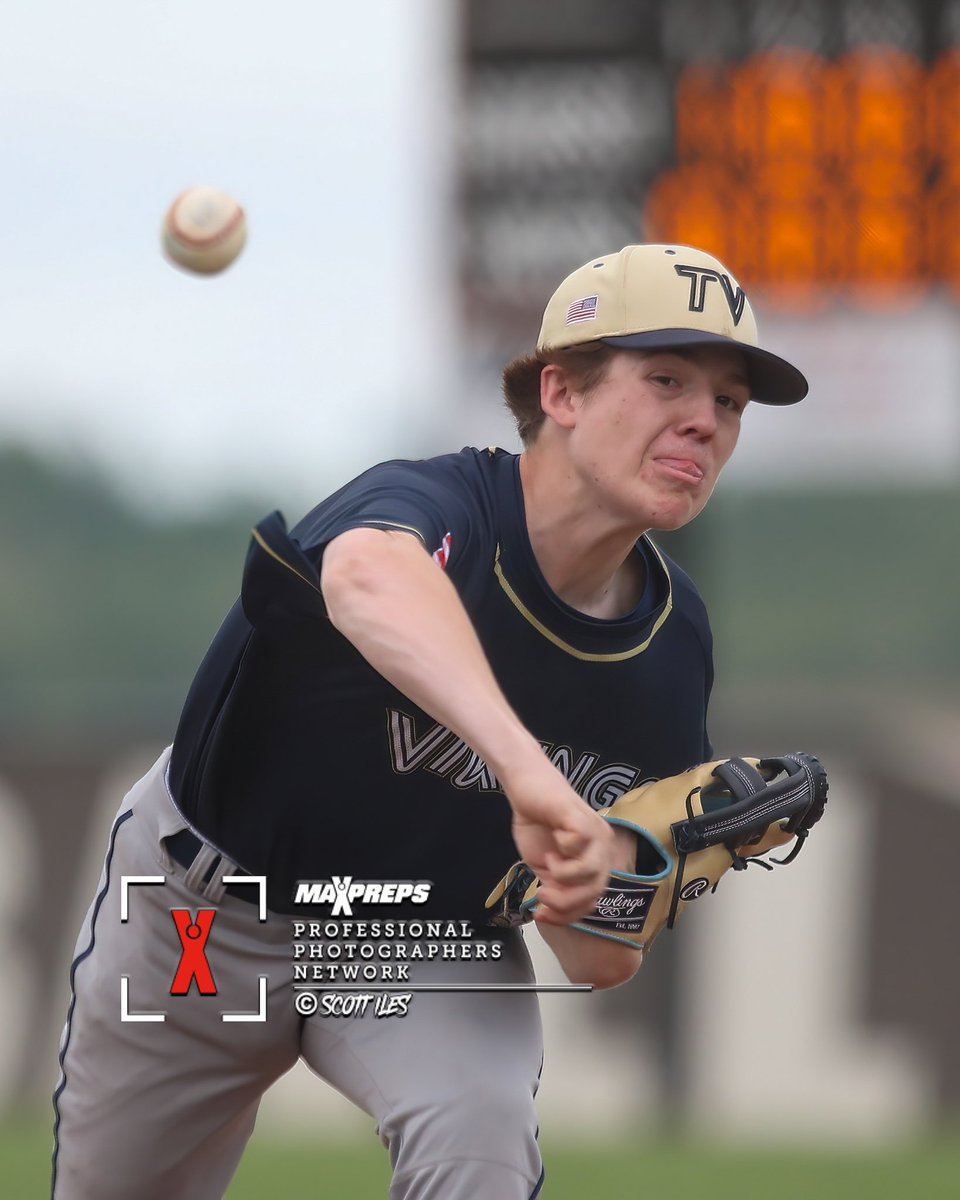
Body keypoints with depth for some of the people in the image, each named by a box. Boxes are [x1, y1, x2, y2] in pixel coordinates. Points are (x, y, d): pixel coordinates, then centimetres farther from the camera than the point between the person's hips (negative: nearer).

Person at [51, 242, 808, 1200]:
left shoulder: (673, 644, -14)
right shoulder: (437, 508, -31)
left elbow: (602, 969, -8)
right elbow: (368, 575, -61)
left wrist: (587, 912, -33)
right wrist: (526, 769, -75)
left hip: (430, 941, 3)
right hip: (208, 904, -2)